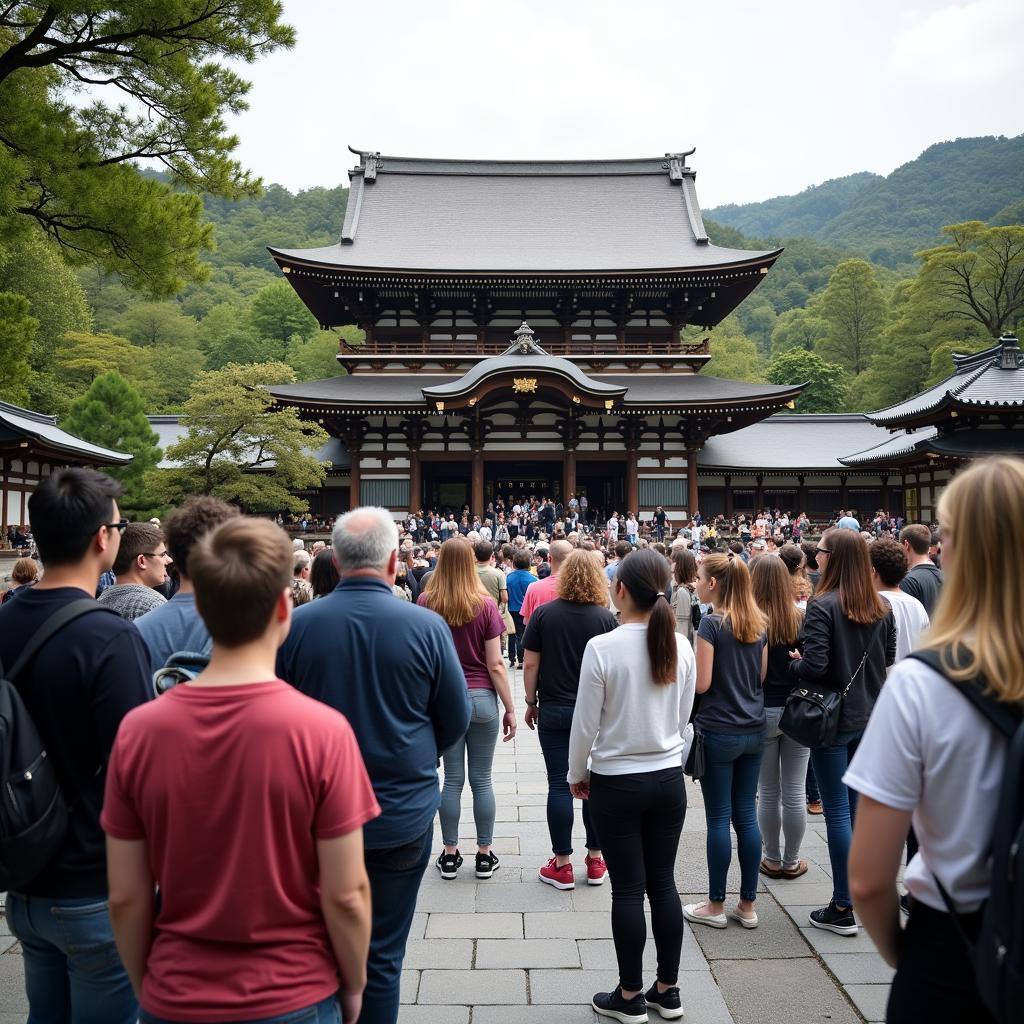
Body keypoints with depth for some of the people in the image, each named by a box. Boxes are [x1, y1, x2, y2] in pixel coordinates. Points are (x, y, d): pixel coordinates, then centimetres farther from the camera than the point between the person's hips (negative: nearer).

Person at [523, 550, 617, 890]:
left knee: (559, 785, 5)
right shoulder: (606, 617, -6)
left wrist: (531, 702, 8)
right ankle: (595, 860, 21)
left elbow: (531, 664, -4)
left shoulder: (544, 613, -6)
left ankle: (562, 865, 12)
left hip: (554, 711, 0)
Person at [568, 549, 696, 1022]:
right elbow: (683, 718, 7)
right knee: (663, 882, 15)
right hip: (669, 779, 4)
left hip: (617, 784, -4)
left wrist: (577, 774, 5)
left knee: (627, 889, 8)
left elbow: (585, 725, -11)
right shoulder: (680, 646, -5)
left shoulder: (602, 647, -19)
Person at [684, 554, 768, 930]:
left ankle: (716, 906, 16)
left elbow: (701, 683, -15)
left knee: (719, 818, 4)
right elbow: (761, 675, 12)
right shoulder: (757, 623, 6)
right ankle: (747, 905, 21)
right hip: (753, 730, 6)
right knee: (746, 815, 12)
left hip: (718, 732, -6)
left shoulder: (711, 623, -14)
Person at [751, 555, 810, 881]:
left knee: (768, 792, 12)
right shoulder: (802, 619, -7)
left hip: (761, 711, -1)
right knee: (794, 792, 11)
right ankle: (791, 861, 23)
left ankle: (773, 860, 24)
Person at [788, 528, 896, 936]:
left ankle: (842, 909, 10)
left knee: (837, 810, 2)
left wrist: (792, 664, -3)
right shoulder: (882, 608, 2)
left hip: (833, 718, -6)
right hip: (870, 716, 6)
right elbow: (888, 662, 10)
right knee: (860, 805, 17)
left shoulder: (823, 605, -17)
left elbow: (814, 666, -23)